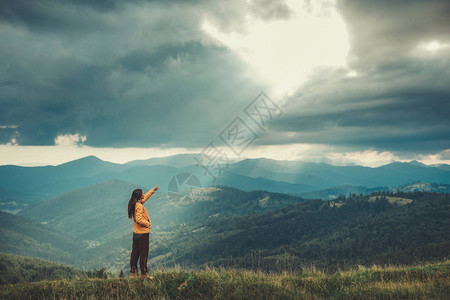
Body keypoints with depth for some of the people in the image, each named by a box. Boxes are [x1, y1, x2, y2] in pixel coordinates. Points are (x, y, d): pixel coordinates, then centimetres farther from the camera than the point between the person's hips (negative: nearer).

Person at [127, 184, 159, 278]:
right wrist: (148, 224, -12)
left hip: (136, 233, 9)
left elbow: (145, 197, 26)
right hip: (143, 233, -9)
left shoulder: (136, 204, 9)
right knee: (143, 254, -1)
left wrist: (153, 190, 35)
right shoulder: (139, 206, -19)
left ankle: (133, 273, 17)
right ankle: (144, 274, 5)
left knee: (135, 253, 12)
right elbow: (139, 219, -27)